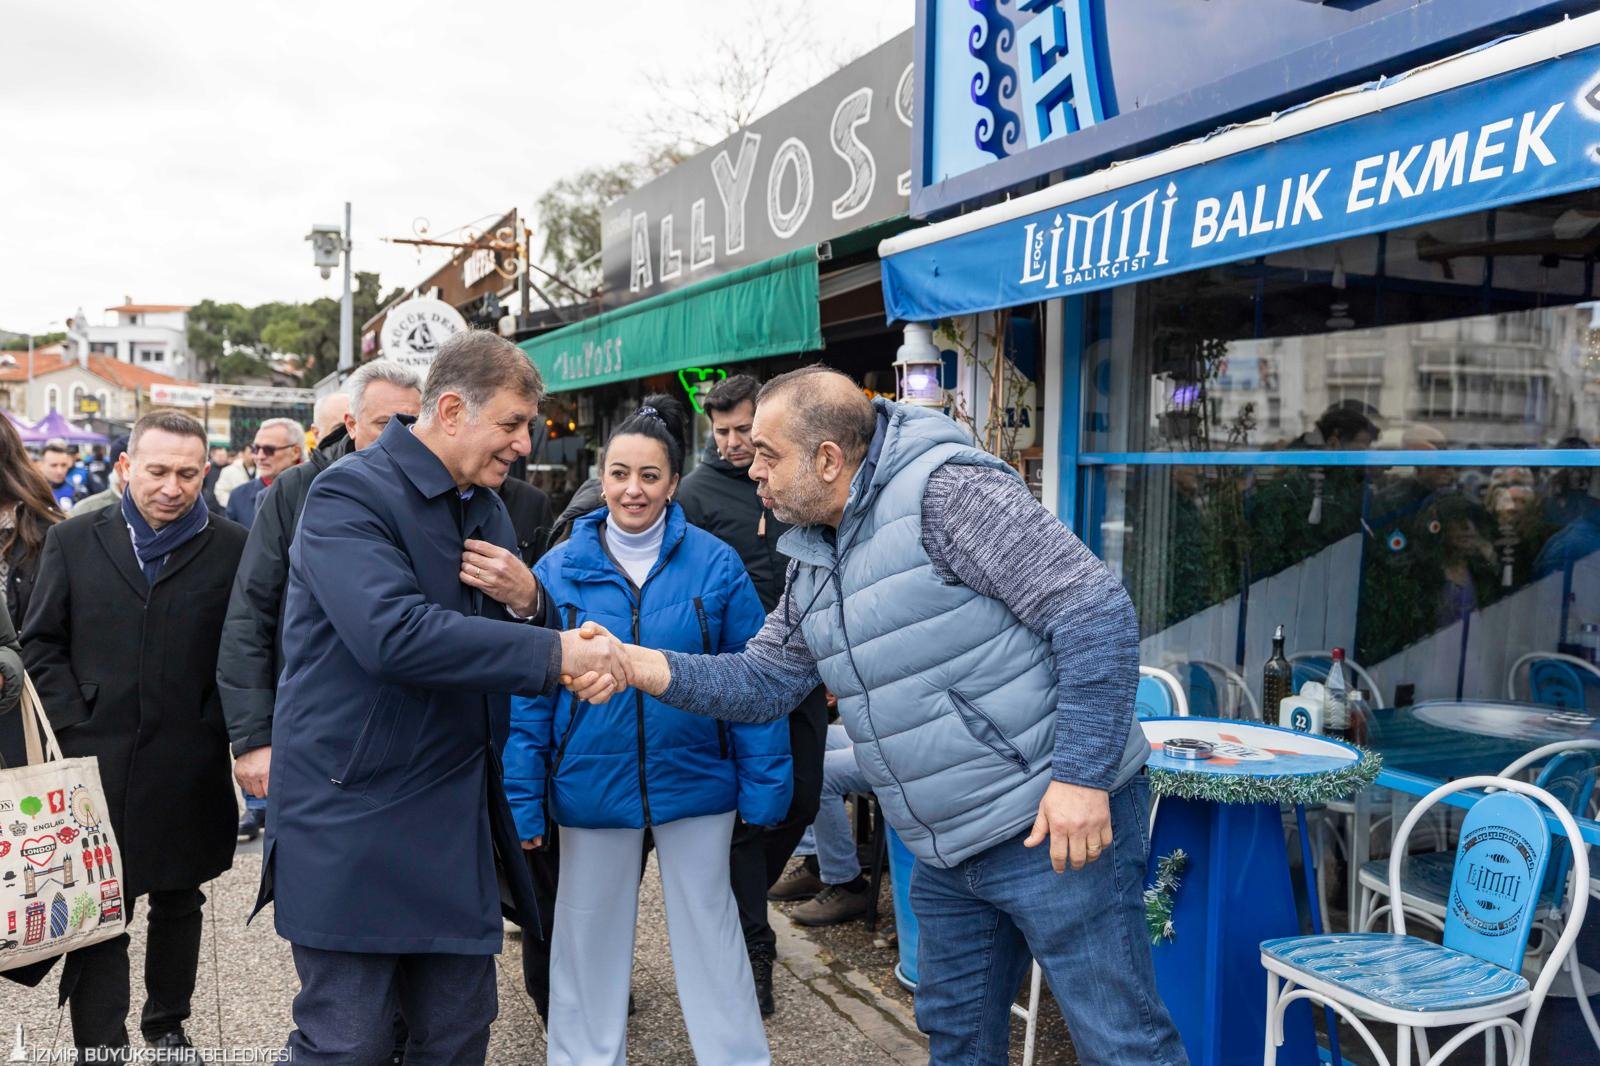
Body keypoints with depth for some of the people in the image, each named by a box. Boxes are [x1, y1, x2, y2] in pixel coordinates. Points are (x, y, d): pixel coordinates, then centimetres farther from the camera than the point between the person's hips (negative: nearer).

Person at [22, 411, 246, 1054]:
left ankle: (167, 1024, 33)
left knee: (179, 902, 15)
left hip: (190, 766, 0)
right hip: (97, 761, 0)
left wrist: (218, 728, -5)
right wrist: (74, 725, -3)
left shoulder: (232, 549, -2)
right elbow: (42, 644, 6)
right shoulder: (73, 541, 4)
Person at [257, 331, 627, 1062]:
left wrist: (527, 601, -8)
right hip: (353, 815, -7)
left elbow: (510, 639, 15)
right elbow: (393, 634, -30)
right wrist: (554, 652, -29)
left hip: (455, 816, 7)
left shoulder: (485, 508, 11)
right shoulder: (349, 495, -14)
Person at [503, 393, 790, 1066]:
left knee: (709, 930, 14)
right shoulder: (560, 570, -5)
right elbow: (529, 694, -2)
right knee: (589, 935, 17)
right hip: (590, 787, 1)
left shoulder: (714, 564, -8)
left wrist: (763, 788, -6)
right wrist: (521, 802, -3)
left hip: (694, 780, -1)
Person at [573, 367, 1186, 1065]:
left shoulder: (948, 491, -17)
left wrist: (1083, 774, -24)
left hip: (1058, 826, -8)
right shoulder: (813, 563, 11)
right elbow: (761, 682, 12)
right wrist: (640, 665, -3)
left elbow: (1096, 612, -20)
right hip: (946, 856, 9)